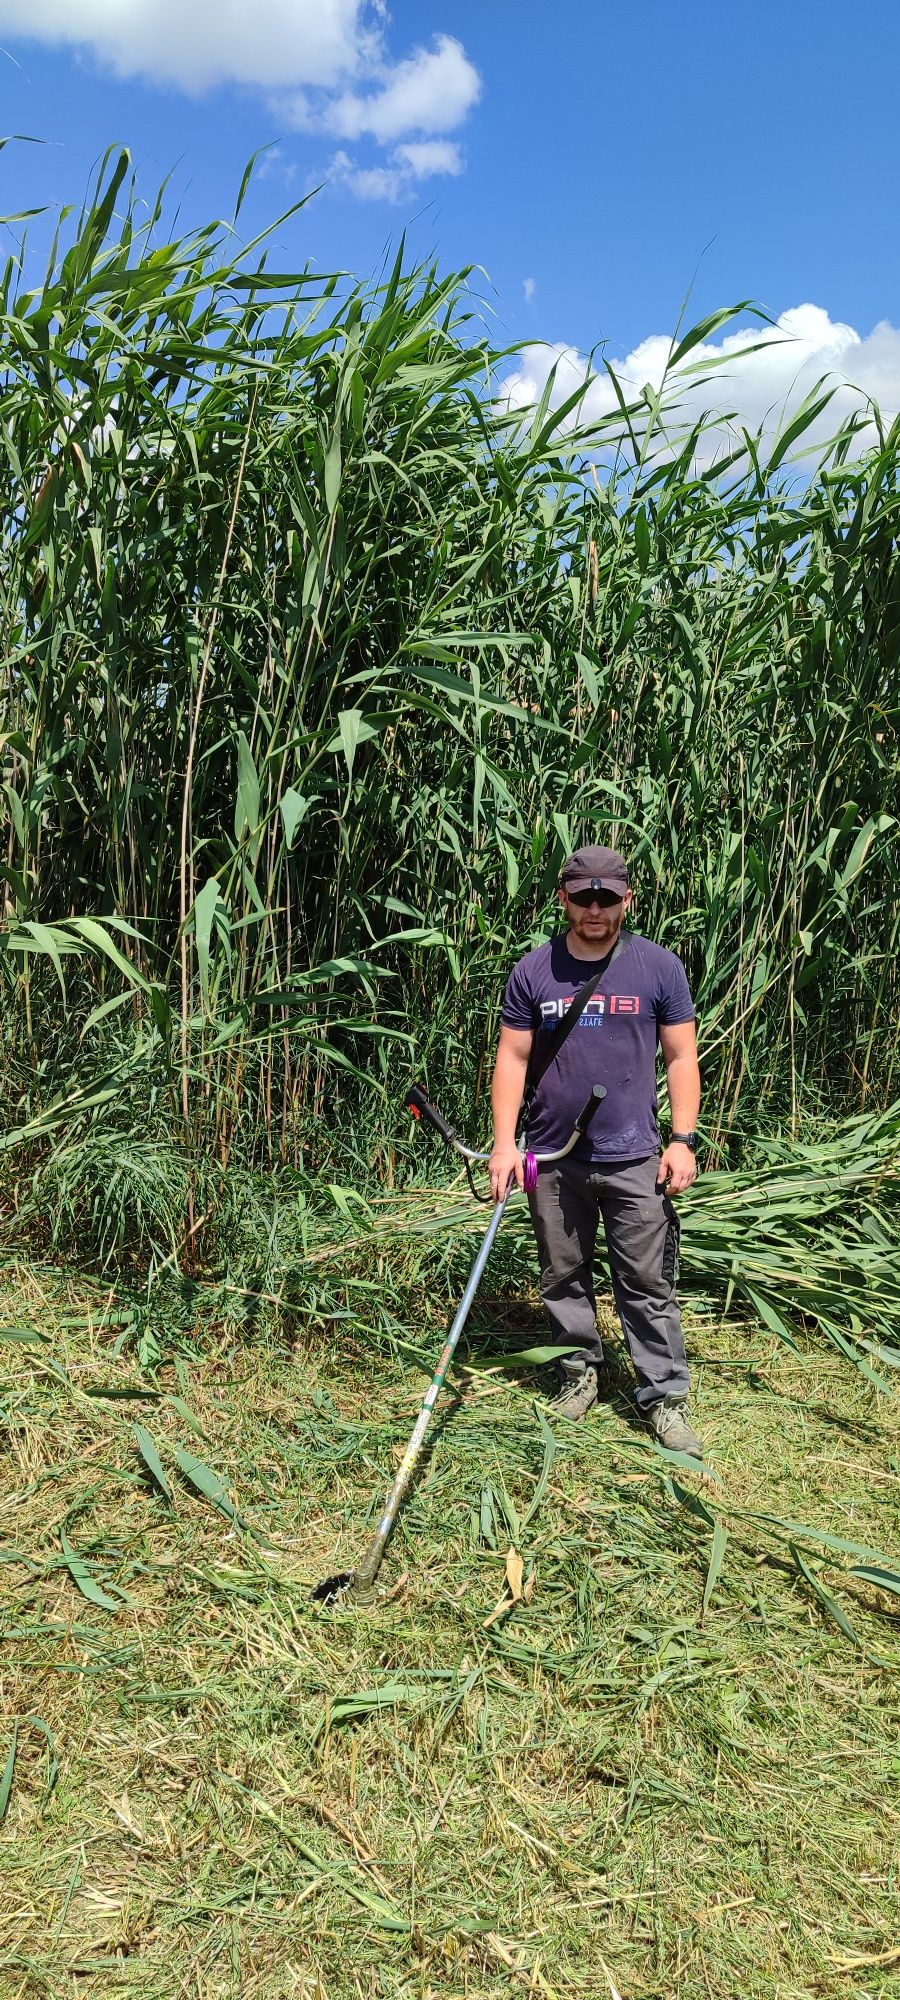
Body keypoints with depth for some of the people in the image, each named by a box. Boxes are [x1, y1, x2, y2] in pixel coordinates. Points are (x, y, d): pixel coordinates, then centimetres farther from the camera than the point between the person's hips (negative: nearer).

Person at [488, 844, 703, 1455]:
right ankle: (581, 1371, 31)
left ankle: (666, 1397, 13)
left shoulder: (660, 968, 0)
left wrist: (683, 1139, -6)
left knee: (649, 1283, 2)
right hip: (552, 1158, 2)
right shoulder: (533, 972, 2)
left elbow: (682, 1058, 2)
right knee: (564, 1277, 13)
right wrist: (505, 1143, -4)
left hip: (635, 1159, -2)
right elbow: (512, 1060, 3)